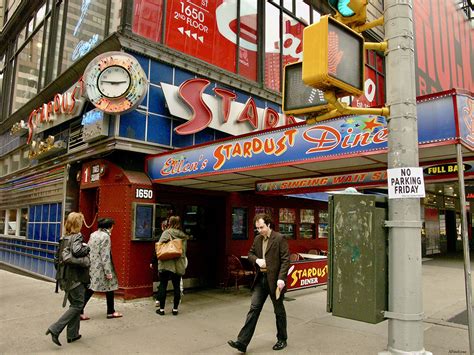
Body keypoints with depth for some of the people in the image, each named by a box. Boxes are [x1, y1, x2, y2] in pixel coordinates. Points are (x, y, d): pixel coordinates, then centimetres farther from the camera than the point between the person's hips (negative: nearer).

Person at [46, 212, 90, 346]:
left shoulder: (63, 239, 10)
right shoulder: (77, 237, -14)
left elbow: (56, 259, 15)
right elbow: (77, 251, -33)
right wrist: (87, 247, -15)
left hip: (65, 278, 8)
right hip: (76, 278, -8)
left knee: (75, 304, 17)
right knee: (77, 305, 3)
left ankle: (73, 334, 22)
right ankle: (55, 329, -5)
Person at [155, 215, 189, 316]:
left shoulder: (166, 233, -7)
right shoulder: (184, 236, 5)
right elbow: (184, 250, 9)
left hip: (166, 263, -4)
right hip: (179, 264, 4)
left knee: (163, 286, 7)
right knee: (177, 286, 11)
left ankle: (161, 309, 12)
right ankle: (175, 309, 17)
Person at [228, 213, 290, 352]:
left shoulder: (279, 238, -12)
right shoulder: (257, 239, 8)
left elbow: (286, 259, -14)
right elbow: (250, 253, 17)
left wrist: (281, 278, -21)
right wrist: (257, 260, -6)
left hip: (275, 280, -5)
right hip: (260, 279, 5)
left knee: (279, 311, 11)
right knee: (254, 309, 3)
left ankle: (282, 340, 30)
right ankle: (242, 342, 4)